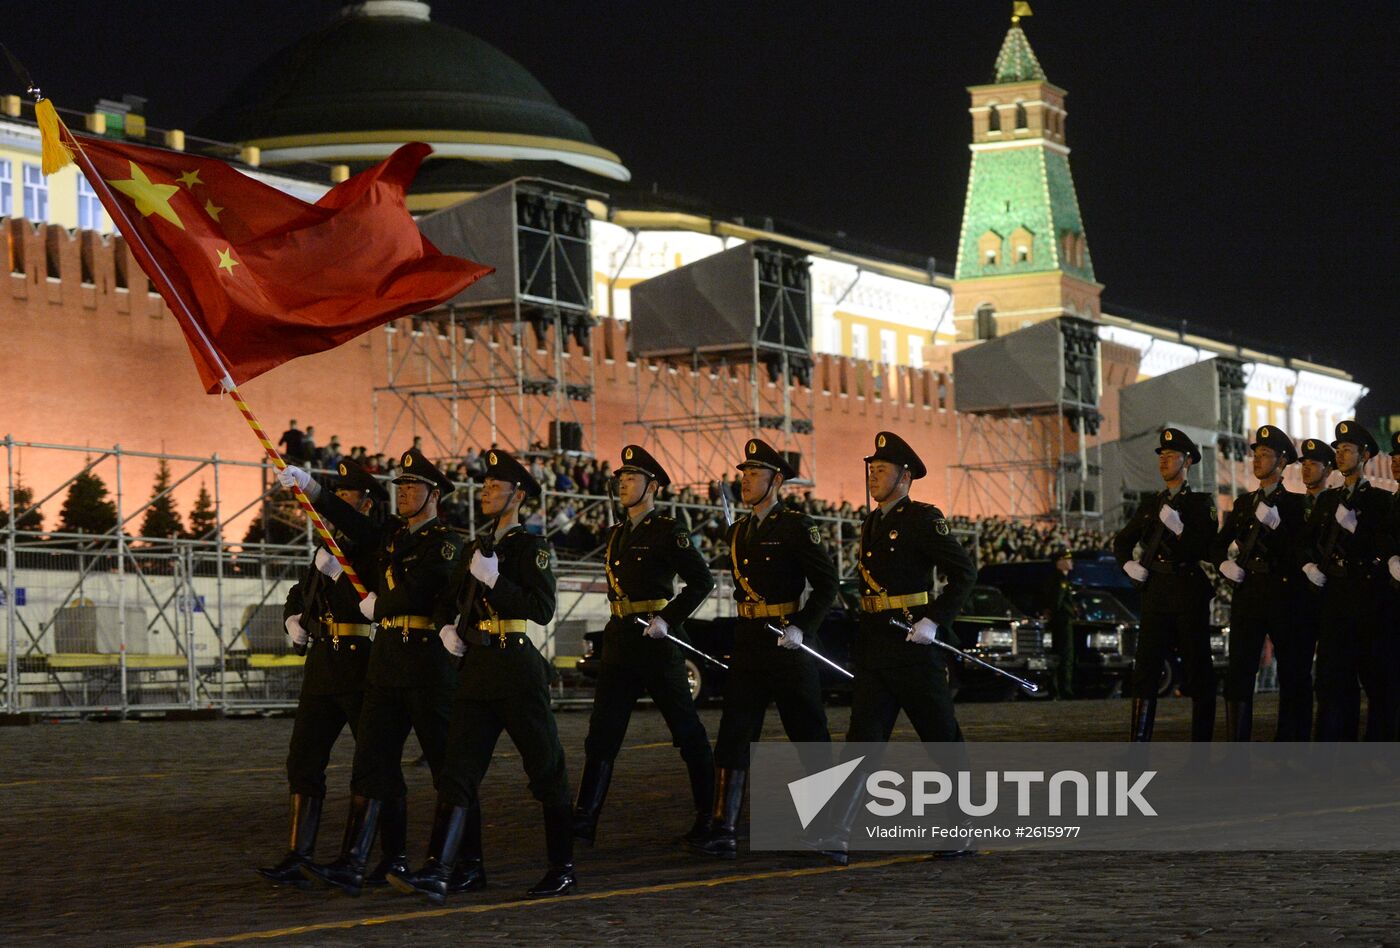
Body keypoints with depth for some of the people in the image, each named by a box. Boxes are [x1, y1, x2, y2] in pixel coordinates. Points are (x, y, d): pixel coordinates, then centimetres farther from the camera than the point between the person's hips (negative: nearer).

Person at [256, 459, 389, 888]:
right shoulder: (331, 548, 18)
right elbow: (298, 596, 32)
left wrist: (339, 572, -22)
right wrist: (295, 624, 13)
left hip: (364, 667, -8)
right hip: (322, 666, 8)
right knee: (303, 760, 1)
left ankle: (394, 858, 10)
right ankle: (297, 859, 2)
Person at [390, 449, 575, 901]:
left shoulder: (531, 547, -4)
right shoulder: (478, 547, 18)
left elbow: (543, 609, -16)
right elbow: (449, 601, 30)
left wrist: (494, 579, -21)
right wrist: (447, 629, 10)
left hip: (518, 667, -7)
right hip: (476, 669, 7)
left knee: (546, 771, 3)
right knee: (458, 770, -2)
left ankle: (564, 867, 13)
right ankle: (440, 870, -5)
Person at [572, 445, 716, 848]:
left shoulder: (668, 533, -8)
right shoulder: (618, 535, 15)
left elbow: (702, 580, -14)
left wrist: (669, 620, -19)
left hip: (657, 644, -7)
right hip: (619, 644, 7)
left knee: (688, 732, 2)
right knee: (602, 734, -1)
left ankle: (710, 818, 12)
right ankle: (584, 821, -3)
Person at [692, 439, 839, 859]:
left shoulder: (797, 526, -7)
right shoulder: (736, 532, 13)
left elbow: (827, 584, -9)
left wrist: (802, 628, -18)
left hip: (787, 641, -6)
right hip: (747, 643, 6)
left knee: (809, 733, 3)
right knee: (733, 735, -2)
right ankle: (724, 830, -4)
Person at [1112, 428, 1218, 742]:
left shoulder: (1201, 503, 1)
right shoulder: (1150, 505, 17)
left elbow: (1206, 548, -9)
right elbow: (1122, 540, 27)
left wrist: (1178, 528, -22)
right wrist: (1128, 564, 9)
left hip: (1190, 593, -5)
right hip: (1155, 593, 5)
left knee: (1198, 670, 0)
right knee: (1145, 669, -3)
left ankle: (1201, 748, 5)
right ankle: (1138, 749, -4)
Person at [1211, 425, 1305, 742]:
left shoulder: (1295, 503, 3)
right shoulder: (1243, 503, 18)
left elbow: (1301, 550, -8)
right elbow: (1218, 546, 22)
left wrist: (1276, 525, -18)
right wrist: (1225, 564, 3)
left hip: (1284, 595, -4)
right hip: (1247, 594, 4)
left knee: (1293, 674, 1)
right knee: (1238, 672, -5)